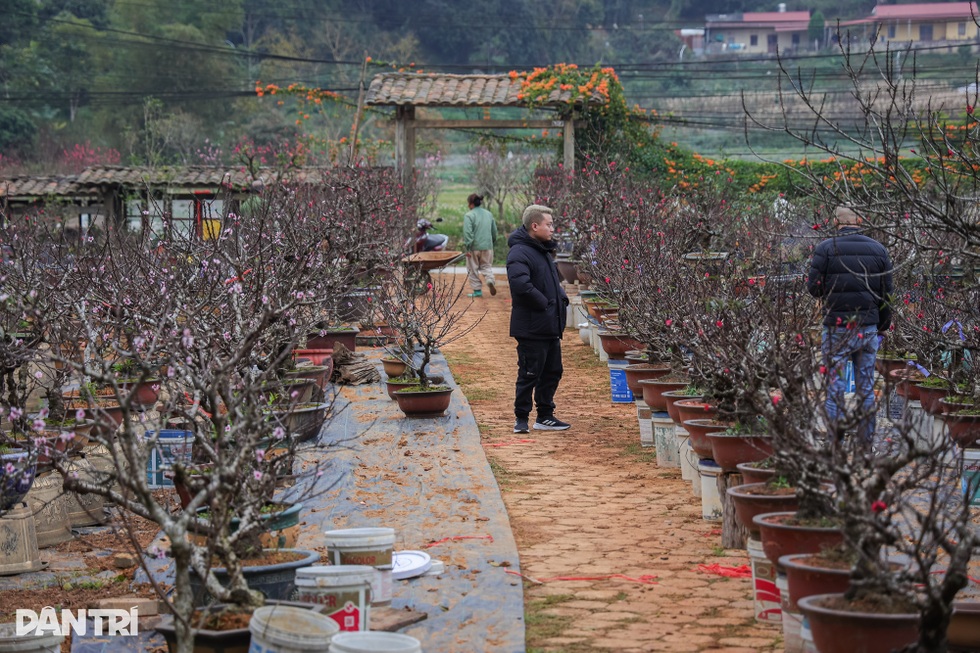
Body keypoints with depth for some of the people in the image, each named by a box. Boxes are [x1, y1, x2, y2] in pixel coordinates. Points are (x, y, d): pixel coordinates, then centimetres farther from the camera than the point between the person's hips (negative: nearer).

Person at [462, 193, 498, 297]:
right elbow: (494, 231, 15)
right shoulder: (489, 214, 8)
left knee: (473, 269, 8)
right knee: (486, 266, 18)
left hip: (474, 247, -5)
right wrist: (492, 242, 27)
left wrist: (467, 248, -15)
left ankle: (477, 290, 11)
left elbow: (467, 233, -18)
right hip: (487, 246, 5)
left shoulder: (469, 215, -12)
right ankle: (490, 280, -10)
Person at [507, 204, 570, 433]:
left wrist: (561, 296, 8)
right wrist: (544, 303, -20)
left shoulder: (544, 251, 16)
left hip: (550, 326, 10)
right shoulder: (520, 253, -16)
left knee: (552, 372, 15)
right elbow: (521, 285, -30)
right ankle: (521, 418, 9)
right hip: (531, 327, -10)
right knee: (529, 374, -2)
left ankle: (545, 416, 25)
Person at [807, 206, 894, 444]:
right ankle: (866, 441, 12)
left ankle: (835, 440, 3)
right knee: (866, 386, 9)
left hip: (836, 326, -2)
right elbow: (887, 292, 8)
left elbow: (814, 287, -7)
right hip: (868, 328, 3)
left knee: (834, 384, 4)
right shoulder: (878, 250, 5)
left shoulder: (825, 248, -6)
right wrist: (884, 326, 18)